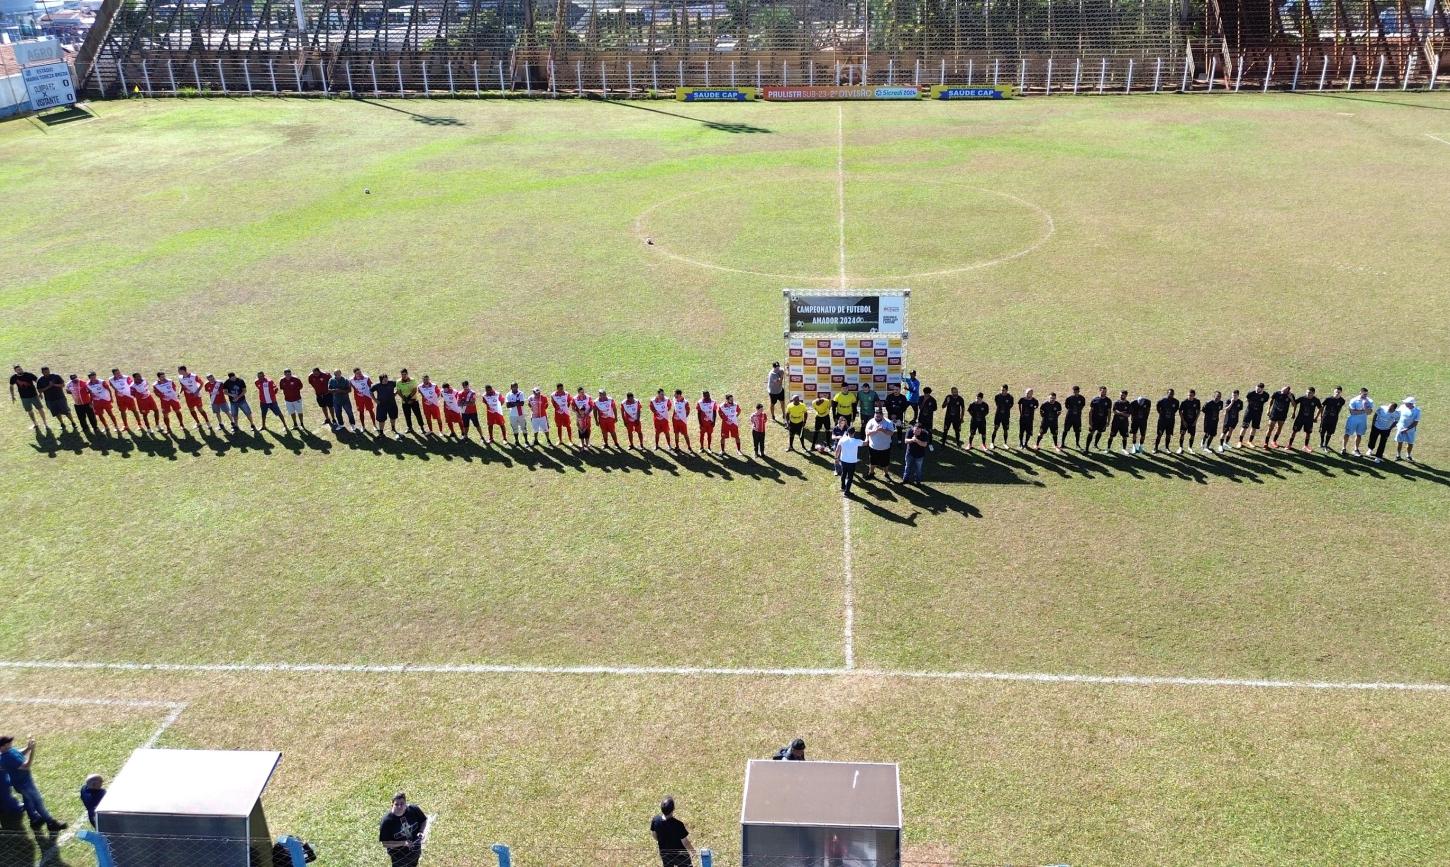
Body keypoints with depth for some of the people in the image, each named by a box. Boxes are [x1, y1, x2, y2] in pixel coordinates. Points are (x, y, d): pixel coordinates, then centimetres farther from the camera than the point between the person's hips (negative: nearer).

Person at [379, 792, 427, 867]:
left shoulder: (413, 810, -19)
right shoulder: (387, 821, -28)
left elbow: (424, 821, 0)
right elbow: (385, 843, -22)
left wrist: (421, 832, -18)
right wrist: (403, 843, -30)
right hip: (399, 857, -4)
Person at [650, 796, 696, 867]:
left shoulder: (655, 820, -20)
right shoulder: (678, 825, -35)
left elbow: (653, 834, 0)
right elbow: (685, 842, -23)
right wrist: (692, 850, -2)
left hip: (664, 854, 4)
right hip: (680, 855, -4)